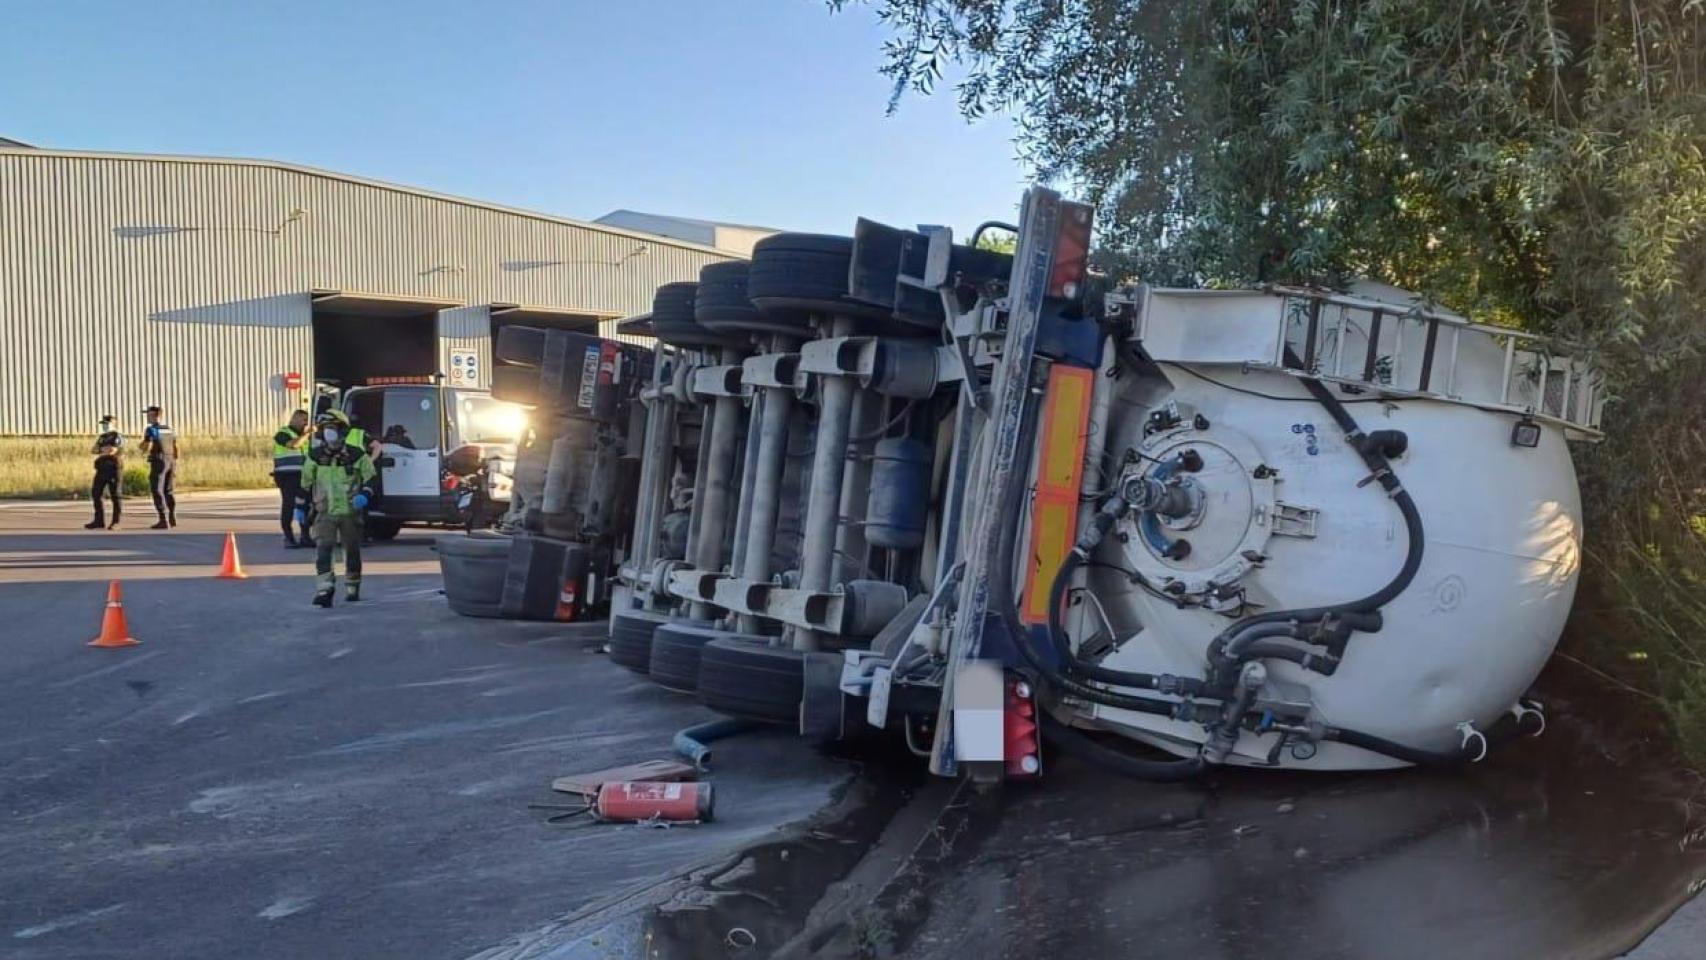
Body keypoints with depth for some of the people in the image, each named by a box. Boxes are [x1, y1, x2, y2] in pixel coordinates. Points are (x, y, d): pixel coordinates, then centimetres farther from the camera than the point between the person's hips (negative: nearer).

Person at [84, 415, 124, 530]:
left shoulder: (117, 436, -4)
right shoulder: (102, 437, 20)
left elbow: (112, 450, -17)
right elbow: (93, 450, 11)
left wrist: (101, 450, 0)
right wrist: (104, 449, -6)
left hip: (114, 468, -8)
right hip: (101, 469, 8)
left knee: (116, 495, -4)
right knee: (95, 494, 5)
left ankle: (116, 522, -1)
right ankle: (99, 521, 11)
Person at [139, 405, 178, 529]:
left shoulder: (151, 429, -10)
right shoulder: (169, 429, 13)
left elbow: (146, 449, -17)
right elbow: (176, 449, 13)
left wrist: (142, 446, 8)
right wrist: (175, 467, 17)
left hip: (158, 462, -7)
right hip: (170, 462, 7)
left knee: (157, 491, -5)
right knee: (167, 491, 18)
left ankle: (163, 520, -11)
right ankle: (172, 518, 22)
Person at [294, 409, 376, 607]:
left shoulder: (356, 455, -4)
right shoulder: (316, 456, 3)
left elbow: (370, 478, 2)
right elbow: (306, 483, 12)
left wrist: (364, 495, -17)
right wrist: (300, 507, 13)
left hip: (350, 512, 0)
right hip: (325, 512, 1)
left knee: (352, 551, 10)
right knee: (323, 548, -15)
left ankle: (352, 589, 28)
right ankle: (324, 591, -19)